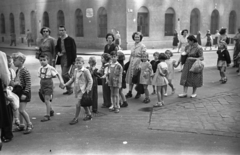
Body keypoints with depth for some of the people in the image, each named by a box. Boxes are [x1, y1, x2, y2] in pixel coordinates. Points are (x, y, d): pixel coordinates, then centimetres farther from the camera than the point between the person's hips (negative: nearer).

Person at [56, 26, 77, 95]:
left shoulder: (70, 39, -10)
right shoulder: (59, 39, 9)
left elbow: (74, 50, -10)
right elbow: (57, 47, 22)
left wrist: (74, 60, -13)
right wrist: (58, 52, -1)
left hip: (68, 58, -7)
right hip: (62, 57, 7)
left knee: (64, 74, -11)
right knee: (65, 74, 11)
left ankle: (70, 89, 5)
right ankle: (69, 89, 22)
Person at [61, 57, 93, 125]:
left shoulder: (85, 71, -13)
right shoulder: (75, 70, 8)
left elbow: (90, 81, -11)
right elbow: (72, 79, 18)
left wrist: (88, 89, -17)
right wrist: (65, 84, 11)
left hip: (82, 90, -7)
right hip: (77, 89, 7)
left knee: (78, 104, -8)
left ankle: (76, 118, 5)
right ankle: (89, 115, 35)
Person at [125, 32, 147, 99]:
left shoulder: (142, 46, -9)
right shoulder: (133, 46, 10)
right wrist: (129, 61, 13)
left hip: (138, 64, -6)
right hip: (131, 64, 6)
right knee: (130, 78, 7)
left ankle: (139, 93, 19)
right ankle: (130, 92, 16)